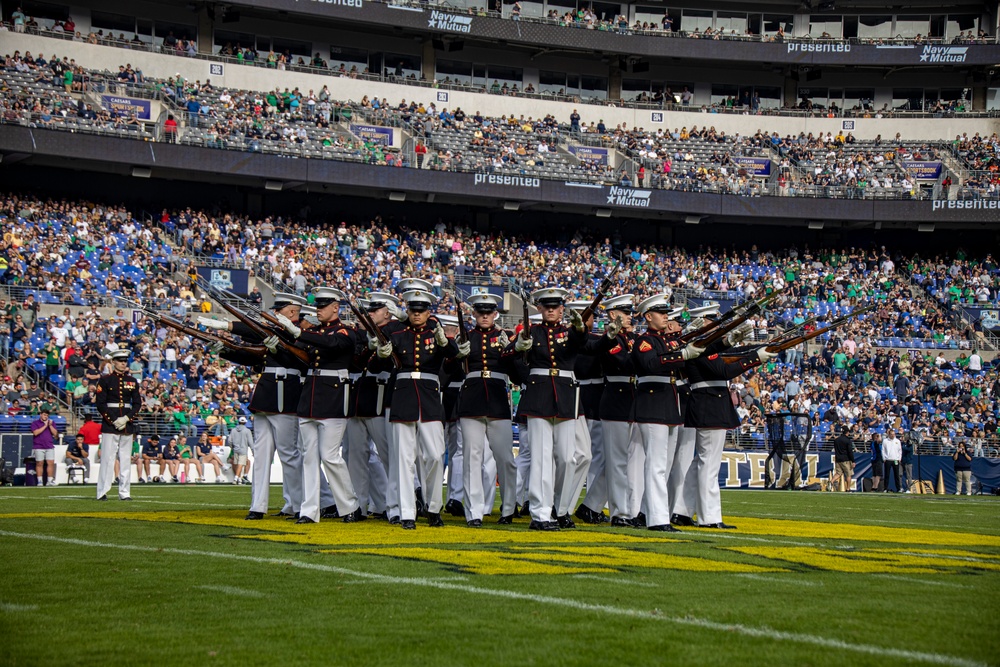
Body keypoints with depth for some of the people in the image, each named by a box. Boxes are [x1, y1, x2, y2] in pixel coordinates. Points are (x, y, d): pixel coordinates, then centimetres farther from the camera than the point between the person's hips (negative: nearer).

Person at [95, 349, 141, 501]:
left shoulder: (132, 381, 11)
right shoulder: (105, 380, 0)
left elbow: (137, 403, 9)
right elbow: (100, 404, -4)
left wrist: (126, 418, -6)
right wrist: (113, 421, -12)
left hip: (127, 425, 4)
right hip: (109, 425, -4)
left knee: (126, 459, 5)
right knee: (107, 458, -6)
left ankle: (124, 492, 8)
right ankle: (102, 492, -4)